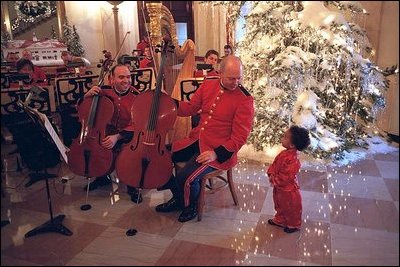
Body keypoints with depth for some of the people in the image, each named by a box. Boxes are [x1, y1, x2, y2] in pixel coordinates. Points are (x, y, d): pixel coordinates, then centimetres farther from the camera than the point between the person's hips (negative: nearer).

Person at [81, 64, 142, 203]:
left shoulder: (136, 97, -10)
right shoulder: (106, 94, 1)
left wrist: (118, 136, -29)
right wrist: (87, 95, -12)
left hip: (128, 135, -4)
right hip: (108, 131, 5)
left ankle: (133, 186, -2)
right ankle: (102, 176, 16)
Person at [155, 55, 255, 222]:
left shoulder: (245, 100, -13)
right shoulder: (208, 85, 4)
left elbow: (240, 137, -14)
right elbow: (191, 108, 11)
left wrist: (217, 153, -22)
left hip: (219, 150, -6)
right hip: (196, 140, 7)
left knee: (186, 177, -24)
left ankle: (191, 206, 14)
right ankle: (178, 197, 21)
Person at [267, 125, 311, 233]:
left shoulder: (293, 160, -34)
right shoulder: (284, 153, -7)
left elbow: (287, 176, -31)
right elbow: (274, 164, 3)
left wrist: (275, 180, -21)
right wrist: (271, 174, -12)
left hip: (288, 190, -8)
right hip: (279, 188, 8)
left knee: (291, 209, 18)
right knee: (279, 205, 28)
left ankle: (293, 225, 41)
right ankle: (280, 220, 51)